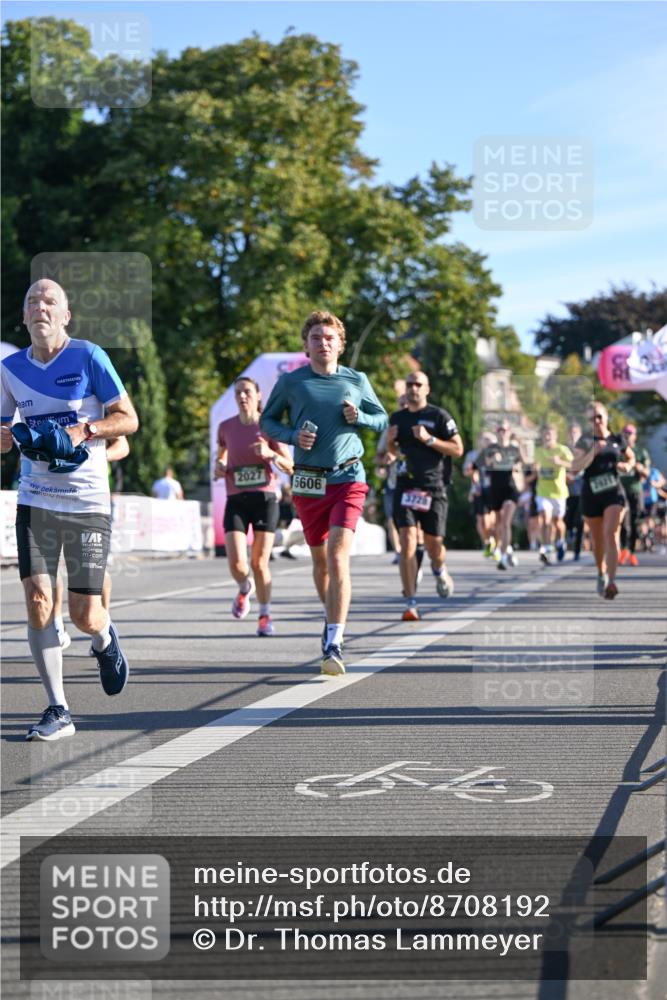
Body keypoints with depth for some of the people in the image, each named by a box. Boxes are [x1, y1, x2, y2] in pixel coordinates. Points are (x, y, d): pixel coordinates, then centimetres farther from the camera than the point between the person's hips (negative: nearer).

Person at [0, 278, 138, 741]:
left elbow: (128, 419, -3)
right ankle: (58, 710, 0)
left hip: (88, 502, -3)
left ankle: (105, 639, 37)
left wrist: (82, 431, -19)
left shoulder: (88, 356, -5)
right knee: (37, 600, -10)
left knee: (85, 614, -1)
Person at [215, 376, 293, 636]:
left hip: (265, 499, -1)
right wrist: (219, 468, 2)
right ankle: (245, 588, 24)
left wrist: (271, 454, -19)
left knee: (260, 563, -2)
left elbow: (289, 466, -1)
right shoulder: (226, 427, 5)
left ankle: (265, 616, 16)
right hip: (236, 500, 1)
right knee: (236, 563, -12)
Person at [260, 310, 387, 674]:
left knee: (339, 555, -17)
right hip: (308, 482, 2)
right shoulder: (290, 382, 1)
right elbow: (267, 420, 11)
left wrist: (359, 418, -7)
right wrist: (293, 436, -8)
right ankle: (332, 618, 39)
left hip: (347, 479, -1)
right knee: (320, 559, 12)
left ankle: (333, 645, -21)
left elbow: (382, 419, 15)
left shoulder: (357, 381, 4)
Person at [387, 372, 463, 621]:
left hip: (433, 487, -2)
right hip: (405, 486, 2)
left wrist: (429, 439, -16)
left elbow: (458, 449, -4)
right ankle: (411, 603, -12)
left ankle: (439, 570, 42)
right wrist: (390, 441, 3)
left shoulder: (439, 416, -1)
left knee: (434, 545, 4)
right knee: (407, 542, -12)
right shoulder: (397, 418, 12)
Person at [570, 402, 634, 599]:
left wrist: (627, 466, 0)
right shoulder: (585, 441, -1)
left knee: (611, 533, -20)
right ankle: (601, 573, 40)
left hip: (614, 494, 0)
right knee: (598, 540, 12)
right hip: (591, 495, 1)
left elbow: (631, 457, 23)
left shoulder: (618, 440, 5)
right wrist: (593, 452, -26)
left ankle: (611, 581, -26)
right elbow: (574, 467, -14)